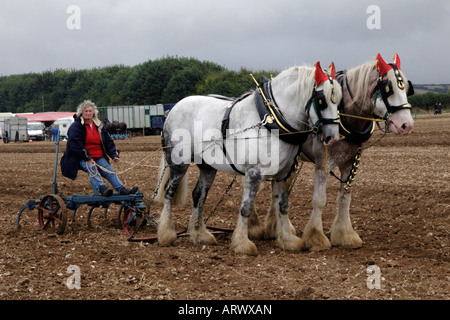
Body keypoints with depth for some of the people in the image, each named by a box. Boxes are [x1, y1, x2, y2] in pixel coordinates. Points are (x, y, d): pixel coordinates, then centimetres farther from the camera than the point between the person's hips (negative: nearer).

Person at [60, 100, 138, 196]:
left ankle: (122, 190, -34)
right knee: (91, 168, -35)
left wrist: (114, 155, 3)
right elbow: (75, 145, -11)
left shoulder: (99, 126, 17)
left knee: (110, 171, -19)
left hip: (99, 158, 5)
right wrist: (87, 158, -19)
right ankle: (102, 189, -53)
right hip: (82, 159, -5)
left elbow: (108, 141, 19)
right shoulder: (75, 126, -2)